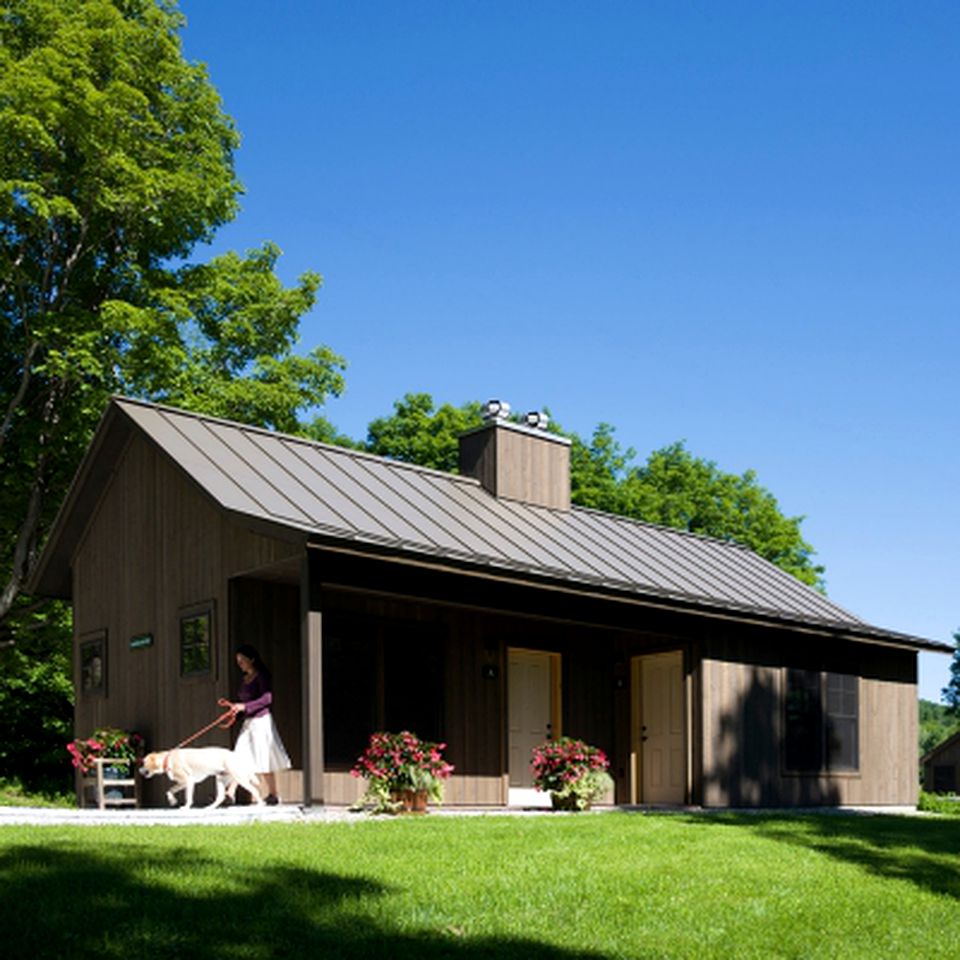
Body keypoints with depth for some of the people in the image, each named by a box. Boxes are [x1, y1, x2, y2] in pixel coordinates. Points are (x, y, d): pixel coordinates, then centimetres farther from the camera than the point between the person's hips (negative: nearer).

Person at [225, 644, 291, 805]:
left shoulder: (261, 676, -9)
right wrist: (233, 705, 3)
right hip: (248, 722, 8)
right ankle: (230, 793, -1)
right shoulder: (245, 679, 15)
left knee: (264, 760, -2)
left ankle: (273, 795, 8)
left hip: (261, 720, -8)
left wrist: (244, 706, -25)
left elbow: (267, 698, -20)